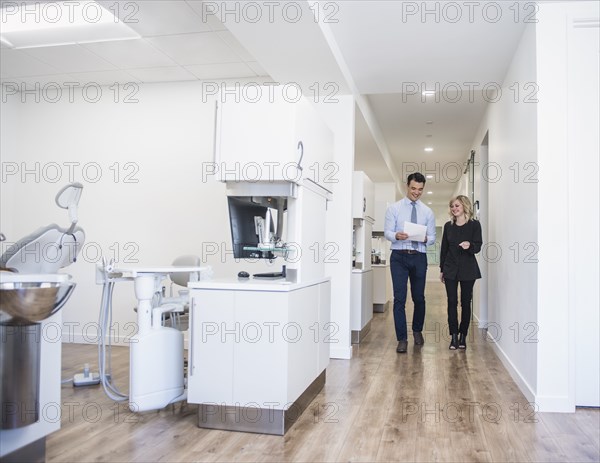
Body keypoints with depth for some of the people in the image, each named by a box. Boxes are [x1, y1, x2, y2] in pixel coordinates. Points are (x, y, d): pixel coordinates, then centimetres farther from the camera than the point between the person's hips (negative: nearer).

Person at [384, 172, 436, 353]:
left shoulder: (427, 212, 10)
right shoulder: (394, 208, 3)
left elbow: (433, 237, 8)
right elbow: (387, 232, -4)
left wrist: (426, 239, -15)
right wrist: (397, 235, -26)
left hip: (419, 257, 2)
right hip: (399, 256, -2)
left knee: (419, 297, 12)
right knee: (399, 298, -5)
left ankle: (417, 331, 35)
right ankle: (402, 338, 3)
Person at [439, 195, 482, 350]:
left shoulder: (474, 225, -2)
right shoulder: (448, 226, 8)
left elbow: (478, 247, -5)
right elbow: (444, 248, 11)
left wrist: (469, 245, -28)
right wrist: (442, 269, 10)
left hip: (468, 269, -2)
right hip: (451, 269, 2)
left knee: (466, 302, 4)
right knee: (452, 302, -1)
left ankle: (463, 335, 13)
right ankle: (454, 335, 3)